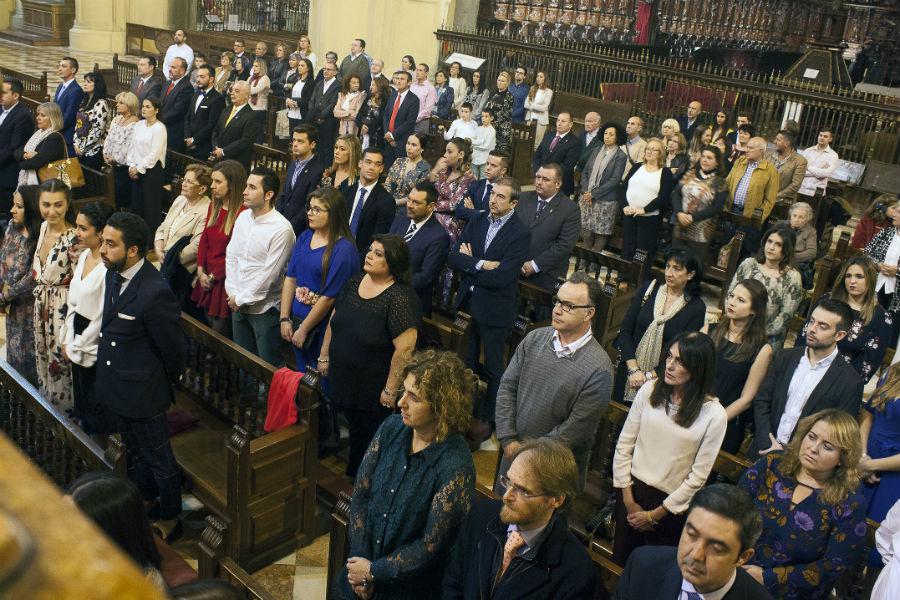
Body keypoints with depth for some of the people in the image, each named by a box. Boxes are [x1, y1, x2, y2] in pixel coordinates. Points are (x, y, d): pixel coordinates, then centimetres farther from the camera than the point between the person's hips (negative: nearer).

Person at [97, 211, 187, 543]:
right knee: (135, 452, 27)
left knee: (159, 460, 12)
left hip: (142, 391, -8)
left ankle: (170, 520, 33)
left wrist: (170, 381, -2)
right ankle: (145, 502, 49)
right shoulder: (114, 273, -4)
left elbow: (173, 348, -19)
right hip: (116, 386, 8)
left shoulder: (154, 293, -31)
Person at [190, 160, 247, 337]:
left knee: (220, 331, 4)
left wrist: (213, 277, -10)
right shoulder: (214, 206, 5)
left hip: (225, 280, -7)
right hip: (207, 277, 8)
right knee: (208, 326, 19)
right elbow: (204, 239, 9)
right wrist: (201, 271, -1)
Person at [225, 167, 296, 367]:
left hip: (264, 307, -7)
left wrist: (242, 299, -11)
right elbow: (231, 255, 8)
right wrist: (233, 294, 0)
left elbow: (269, 274, -20)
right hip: (238, 304, 7)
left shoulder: (282, 229, -21)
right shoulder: (243, 217, 2)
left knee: (269, 365, 5)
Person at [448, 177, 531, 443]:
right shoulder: (478, 220, 2)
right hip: (467, 302, 5)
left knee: (492, 368, 11)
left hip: (495, 309, -5)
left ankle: (486, 418, 29)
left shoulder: (520, 234, -16)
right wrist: (481, 265, -21)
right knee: (466, 362, 20)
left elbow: (501, 277, -24)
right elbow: (453, 257, -6)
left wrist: (469, 264, -12)